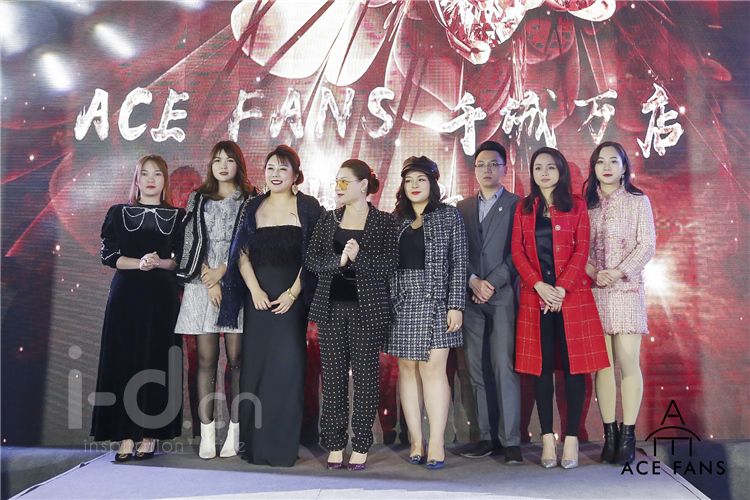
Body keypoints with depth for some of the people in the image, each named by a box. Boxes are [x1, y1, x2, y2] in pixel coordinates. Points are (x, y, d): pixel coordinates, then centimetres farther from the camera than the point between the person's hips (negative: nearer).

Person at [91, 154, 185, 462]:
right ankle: (125, 438, 3)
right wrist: (139, 262, -14)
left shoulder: (177, 216, 9)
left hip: (162, 297, 0)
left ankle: (149, 436, 8)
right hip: (126, 295, 1)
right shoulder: (119, 213, 10)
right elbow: (108, 255, 1)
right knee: (123, 363, -2)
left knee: (157, 363, -1)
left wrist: (159, 262, -13)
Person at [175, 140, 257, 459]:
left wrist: (221, 272, -8)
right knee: (206, 359, -1)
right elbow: (193, 240, 6)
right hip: (202, 285, 2)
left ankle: (234, 432, 3)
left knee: (236, 359, -2)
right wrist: (209, 279, -5)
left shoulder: (250, 200, 9)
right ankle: (207, 434, 3)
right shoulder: (198, 199, 15)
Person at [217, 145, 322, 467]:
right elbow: (242, 254, 7)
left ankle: (282, 446, 6)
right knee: (255, 365, 4)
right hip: (258, 298, 3)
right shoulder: (253, 208, 12)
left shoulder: (307, 207, 3)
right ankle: (254, 443, 14)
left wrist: (293, 293, -10)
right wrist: (255, 289, -6)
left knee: (287, 365, -4)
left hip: (292, 298, -3)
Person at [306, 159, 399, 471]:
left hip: (367, 310, -3)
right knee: (333, 376, 5)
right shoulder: (327, 221, 11)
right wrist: (339, 260, -13)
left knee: (365, 377, 2)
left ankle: (361, 446, 12)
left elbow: (390, 265, -5)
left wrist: (359, 257, -17)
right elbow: (311, 261, 3)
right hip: (331, 308, 3)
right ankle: (335, 445, 15)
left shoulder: (384, 222, 1)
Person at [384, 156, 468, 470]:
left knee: (433, 369, -8)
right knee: (407, 369, 4)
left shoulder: (449, 216, 3)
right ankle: (415, 440, 12)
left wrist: (456, 305, -9)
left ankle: (437, 443, -1)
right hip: (402, 303, 4)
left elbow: (459, 262, -2)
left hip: (435, 301, -3)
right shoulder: (396, 220, 12)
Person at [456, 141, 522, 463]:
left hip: (504, 295, -4)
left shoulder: (517, 205, 5)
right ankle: (487, 436, 12)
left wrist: (492, 283, -10)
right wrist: (473, 281, -6)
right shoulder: (463, 207, 16)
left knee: (504, 367, -7)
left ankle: (510, 440, 0)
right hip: (471, 296, 4)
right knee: (478, 370, 5)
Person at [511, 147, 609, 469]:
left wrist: (562, 288, -13)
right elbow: (517, 251, 3)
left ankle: (572, 438, 8)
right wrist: (539, 285, -11)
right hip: (535, 296, 2)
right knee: (541, 367, 2)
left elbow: (581, 251, -2)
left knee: (573, 365, -1)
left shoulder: (576, 206, 6)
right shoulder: (523, 209, 12)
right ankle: (547, 438, 10)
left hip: (572, 295, -1)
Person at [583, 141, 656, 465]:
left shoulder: (638, 202, 7)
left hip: (627, 290, -1)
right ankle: (609, 435, 8)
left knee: (628, 362, -6)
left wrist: (618, 272, -13)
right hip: (594, 291, 2)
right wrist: (594, 272, -12)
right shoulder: (586, 203, 11)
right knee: (603, 364, 1)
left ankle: (628, 437, 2)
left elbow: (647, 245, 0)